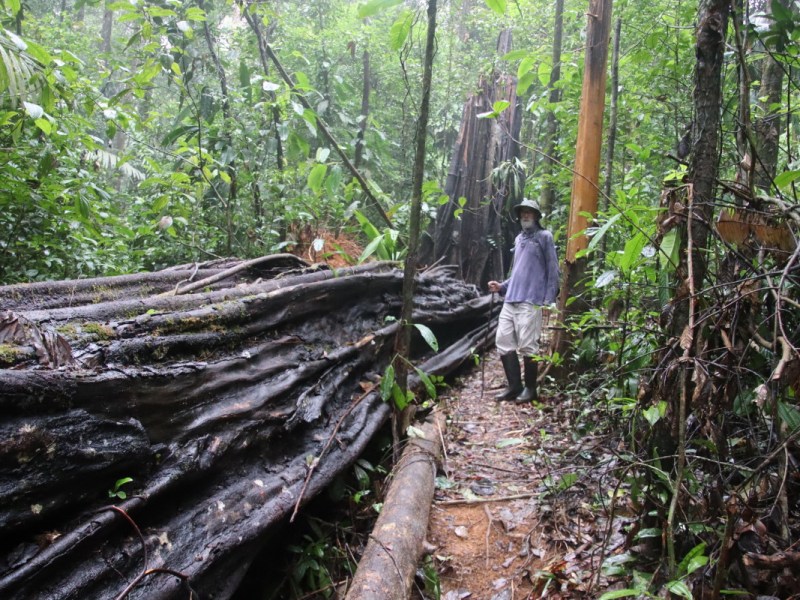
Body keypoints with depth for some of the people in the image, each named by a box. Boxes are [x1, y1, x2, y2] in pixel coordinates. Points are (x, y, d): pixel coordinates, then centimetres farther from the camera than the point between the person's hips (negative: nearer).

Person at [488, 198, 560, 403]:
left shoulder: (544, 237, 1)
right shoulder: (519, 239, 21)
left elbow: (553, 270, -3)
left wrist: (549, 300, -11)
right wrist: (502, 286, 13)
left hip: (530, 301, -7)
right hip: (510, 299, 7)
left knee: (527, 346, -5)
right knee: (503, 341, 2)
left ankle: (530, 388, 8)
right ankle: (515, 386, 11)